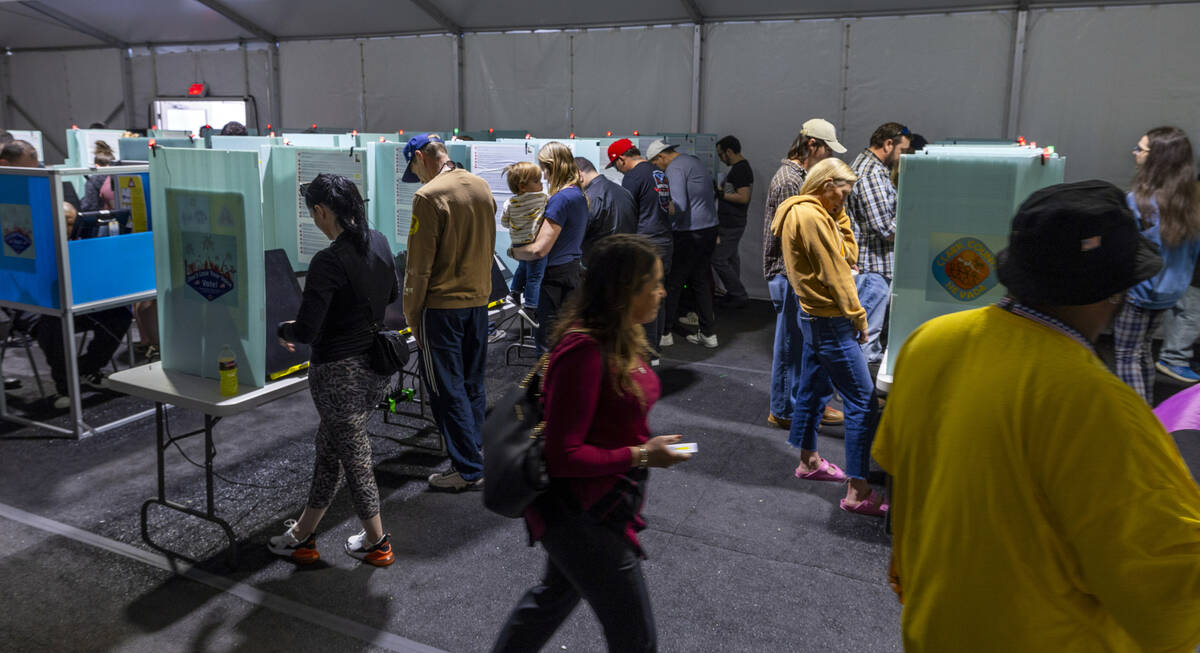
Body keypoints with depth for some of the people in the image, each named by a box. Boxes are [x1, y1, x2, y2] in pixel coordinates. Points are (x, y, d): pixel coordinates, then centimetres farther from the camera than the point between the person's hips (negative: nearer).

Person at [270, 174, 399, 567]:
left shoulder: (328, 262, -23)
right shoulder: (378, 243, 1)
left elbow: (306, 331, -22)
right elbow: (392, 295, 18)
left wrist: (284, 330, -1)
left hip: (340, 372, -8)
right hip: (376, 364, 8)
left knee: (354, 455, 8)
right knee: (329, 446, 21)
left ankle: (377, 544, 24)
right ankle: (303, 534, 36)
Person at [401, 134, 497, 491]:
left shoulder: (429, 196, -15)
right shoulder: (482, 187, 6)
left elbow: (419, 265, -14)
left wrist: (412, 316, -6)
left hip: (442, 305, -7)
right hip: (479, 300, 7)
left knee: (448, 389, 2)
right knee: (473, 383, 17)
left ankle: (467, 468, 7)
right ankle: (475, 453, 26)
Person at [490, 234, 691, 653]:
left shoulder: (624, 340, 1)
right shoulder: (584, 351, -28)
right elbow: (563, 455, -26)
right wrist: (641, 456, -21)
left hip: (607, 504, 10)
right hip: (584, 517, -10)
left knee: (554, 595, 30)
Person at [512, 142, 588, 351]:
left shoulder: (561, 198, -16)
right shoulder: (579, 195, 13)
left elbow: (539, 249, -19)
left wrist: (513, 251, -1)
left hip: (558, 277, -10)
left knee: (547, 344, -5)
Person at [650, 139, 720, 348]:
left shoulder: (675, 168, -11)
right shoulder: (694, 161, 18)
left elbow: (679, 207, -21)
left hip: (689, 233, -9)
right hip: (710, 228, 9)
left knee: (672, 283, 0)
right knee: (701, 281, 14)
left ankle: (664, 333, 7)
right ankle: (708, 333, 17)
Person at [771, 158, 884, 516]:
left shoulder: (803, 212, 13)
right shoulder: (811, 216, -19)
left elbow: (847, 255, 13)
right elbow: (834, 272, -19)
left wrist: (839, 216, 4)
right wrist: (857, 317, -11)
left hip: (813, 315, 11)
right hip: (829, 321, -11)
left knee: (812, 388, 21)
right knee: (863, 402, -8)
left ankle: (809, 461, 36)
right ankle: (857, 492, -5)